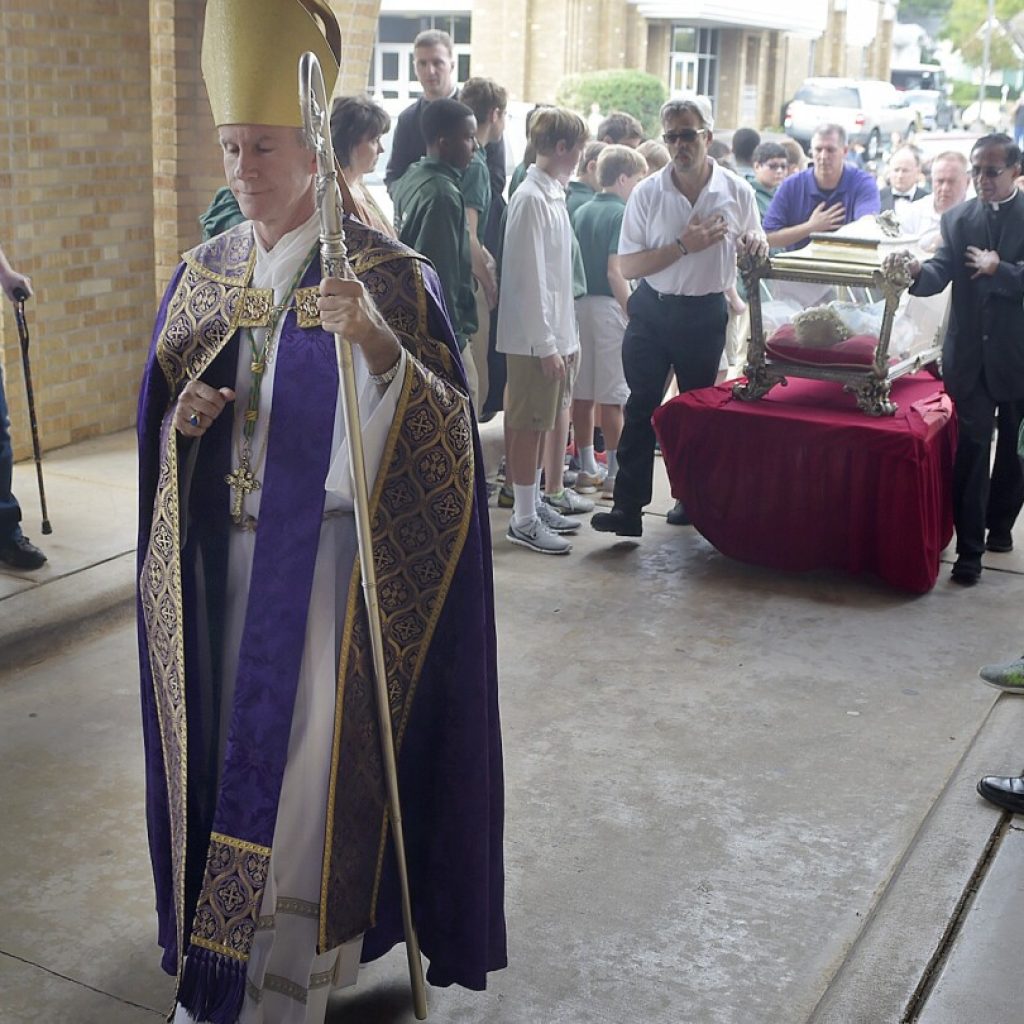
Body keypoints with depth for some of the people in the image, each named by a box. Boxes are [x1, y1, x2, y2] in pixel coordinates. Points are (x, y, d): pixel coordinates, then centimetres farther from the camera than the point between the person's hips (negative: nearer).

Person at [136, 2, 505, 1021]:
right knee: (230, 739, 14)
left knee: (303, 755, -3)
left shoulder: (386, 273, -10)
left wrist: (374, 339, -36)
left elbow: (437, 431, -19)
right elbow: (159, 420, 15)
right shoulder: (204, 274, 7)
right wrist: (180, 423, -9)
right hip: (224, 551, 6)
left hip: (324, 552, -5)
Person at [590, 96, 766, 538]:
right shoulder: (647, 193, -6)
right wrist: (684, 246, -19)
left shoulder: (737, 192, -2)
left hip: (706, 314, 1)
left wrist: (756, 244, -11)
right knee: (641, 408, -3)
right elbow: (628, 265, -9)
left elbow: (754, 247, 13)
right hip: (652, 311, -1)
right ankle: (628, 506, -1)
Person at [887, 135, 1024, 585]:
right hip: (969, 355, 1)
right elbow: (941, 272, -9)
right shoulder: (957, 218, 4)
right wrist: (916, 271, -28)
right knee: (970, 448, -3)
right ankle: (969, 547, 0)